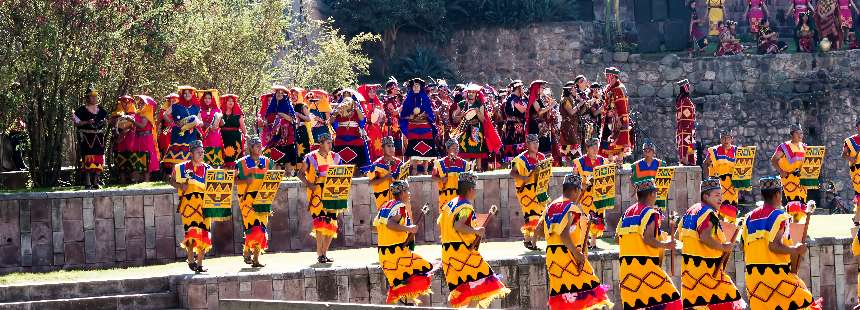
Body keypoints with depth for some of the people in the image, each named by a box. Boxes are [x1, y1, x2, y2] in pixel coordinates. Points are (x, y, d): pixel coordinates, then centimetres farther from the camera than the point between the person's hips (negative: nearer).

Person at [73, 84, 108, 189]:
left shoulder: (100, 110, 12)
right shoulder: (82, 110, -4)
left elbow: (105, 120, 23)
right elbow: (76, 123, -7)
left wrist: (105, 122, 0)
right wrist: (87, 122, -20)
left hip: (98, 137, 6)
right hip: (86, 138, -6)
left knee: (98, 159, 5)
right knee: (88, 159, -11)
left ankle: (95, 181, 14)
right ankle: (87, 183, -10)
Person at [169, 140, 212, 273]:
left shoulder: (207, 169, 11)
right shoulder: (182, 168, 8)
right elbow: (172, 181, 16)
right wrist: (180, 186, -4)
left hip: (204, 204, 2)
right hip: (188, 203, -2)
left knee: (203, 233, -1)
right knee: (191, 231, -15)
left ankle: (199, 263, 7)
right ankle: (191, 259, -1)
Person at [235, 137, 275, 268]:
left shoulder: (267, 161, 12)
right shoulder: (242, 162, 1)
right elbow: (236, 180, 1)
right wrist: (246, 181, -16)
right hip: (248, 197, -4)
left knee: (262, 228, 0)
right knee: (252, 226, -16)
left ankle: (256, 258, 8)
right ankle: (247, 251, 7)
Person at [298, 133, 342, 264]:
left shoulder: (334, 157, 12)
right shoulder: (311, 157, -1)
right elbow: (301, 174, 3)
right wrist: (309, 184, -13)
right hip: (317, 193, -5)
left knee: (332, 224, 2)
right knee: (320, 222, -15)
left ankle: (324, 253, 15)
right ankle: (320, 254, -10)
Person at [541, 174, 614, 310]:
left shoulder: (551, 207, 13)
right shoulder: (572, 208, -11)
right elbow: (564, 235, -23)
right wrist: (578, 254, -20)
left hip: (551, 254, 8)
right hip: (567, 253, -8)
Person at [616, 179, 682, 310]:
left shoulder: (626, 213, 15)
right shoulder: (650, 213, -6)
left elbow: (618, 237, 14)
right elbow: (648, 239, -18)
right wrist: (665, 244, -7)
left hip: (626, 265, 8)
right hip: (645, 264, -8)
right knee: (669, 299, -5)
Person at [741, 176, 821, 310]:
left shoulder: (750, 217, 13)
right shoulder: (778, 216, -7)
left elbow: (745, 251, 13)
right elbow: (774, 246, -18)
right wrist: (795, 250, -7)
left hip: (753, 276, 7)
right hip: (776, 273, -7)